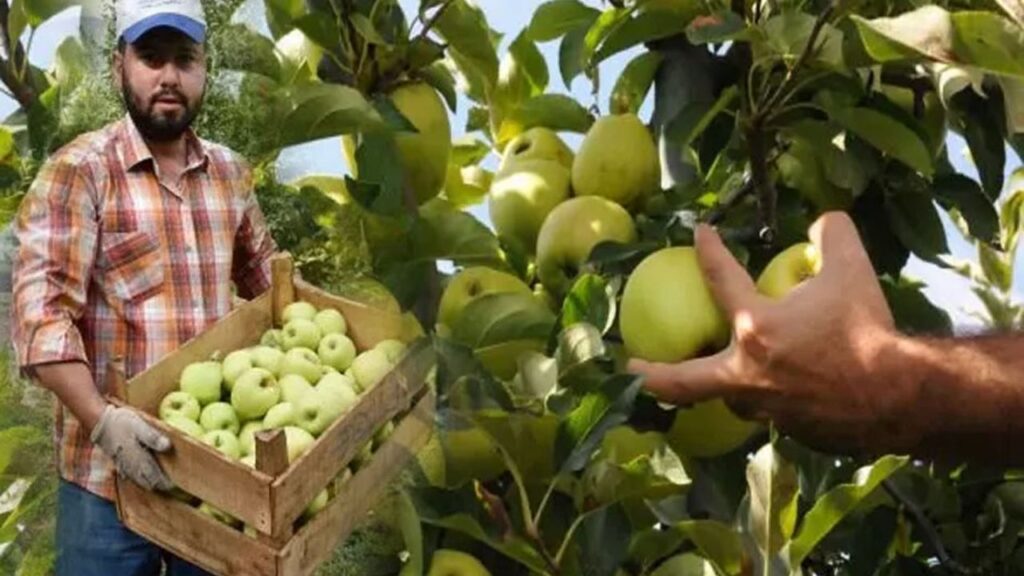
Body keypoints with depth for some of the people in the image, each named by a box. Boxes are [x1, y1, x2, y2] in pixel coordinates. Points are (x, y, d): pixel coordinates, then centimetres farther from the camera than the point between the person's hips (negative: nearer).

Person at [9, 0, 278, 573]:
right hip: (110, 470, -5)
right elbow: (42, 311, -17)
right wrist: (101, 420, -27)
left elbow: (267, 279, 22)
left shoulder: (231, 172, 8)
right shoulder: (81, 170, -9)